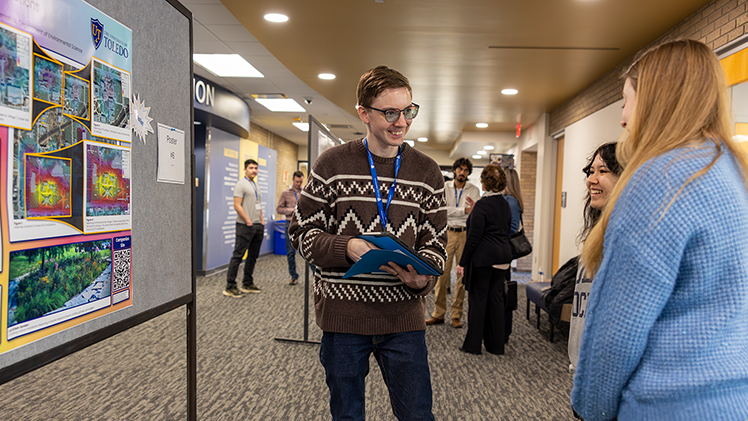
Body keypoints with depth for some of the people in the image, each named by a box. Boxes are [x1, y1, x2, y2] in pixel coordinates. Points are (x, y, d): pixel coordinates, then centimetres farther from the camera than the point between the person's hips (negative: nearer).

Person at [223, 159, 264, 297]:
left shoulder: (255, 185, 19)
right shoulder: (241, 184, -7)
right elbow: (237, 205, -15)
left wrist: (262, 221, 11)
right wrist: (248, 221, -15)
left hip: (257, 226, 9)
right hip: (245, 226, -9)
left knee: (253, 256, 12)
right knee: (238, 256, -7)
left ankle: (247, 284, 20)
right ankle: (230, 287, -4)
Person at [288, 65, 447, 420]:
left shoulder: (427, 172, 4)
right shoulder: (332, 164, -2)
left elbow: (435, 243, 5)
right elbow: (302, 231, -1)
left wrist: (421, 277, -17)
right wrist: (347, 248, -19)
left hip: (403, 315, 1)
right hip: (343, 314, -1)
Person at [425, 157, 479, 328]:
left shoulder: (474, 190, 5)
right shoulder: (444, 187, 5)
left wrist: (474, 209, -30)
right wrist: (464, 210, -16)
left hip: (465, 234, 0)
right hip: (447, 233, 0)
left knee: (463, 275, 3)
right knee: (442, 274, 0)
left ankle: (457, 315, 12)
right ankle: (439, 313, 9)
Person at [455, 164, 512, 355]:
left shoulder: (482, 205, -14)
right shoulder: (505, 204, 9)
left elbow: (474, 237, -16)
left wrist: (463, 262, -11)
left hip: (483, 258, -7)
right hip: (502, 257, 7)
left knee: (478, 299, 1)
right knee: (496, 299, 12)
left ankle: (473, 344, 10)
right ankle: (496, 344, 20)